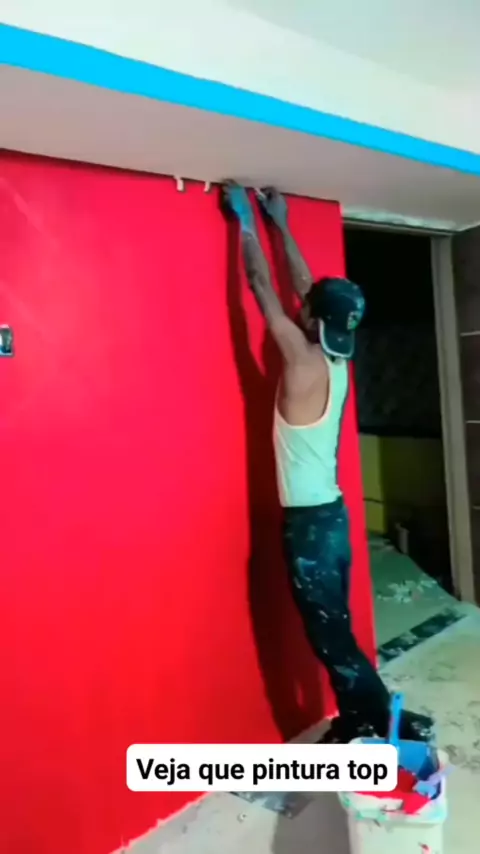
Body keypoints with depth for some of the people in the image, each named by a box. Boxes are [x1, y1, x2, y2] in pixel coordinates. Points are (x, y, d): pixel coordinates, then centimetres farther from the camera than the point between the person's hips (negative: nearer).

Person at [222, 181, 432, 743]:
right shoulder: (339, 360, 4)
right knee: (332, 630, 20)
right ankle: (357, 718, 35)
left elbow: (262, 285, -10)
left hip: (308, 523, -8)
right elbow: (305, 286, 13)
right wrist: (280, 224, 20)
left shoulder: (304, 359, -17)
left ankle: (390, 722, 17)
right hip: (330, 515, 9)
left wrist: (245, 219, 1)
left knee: (329, 635, 5)